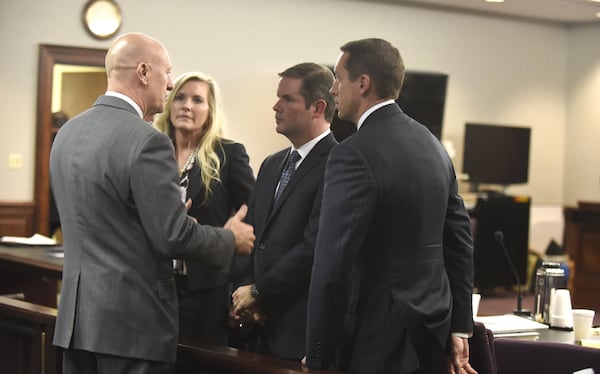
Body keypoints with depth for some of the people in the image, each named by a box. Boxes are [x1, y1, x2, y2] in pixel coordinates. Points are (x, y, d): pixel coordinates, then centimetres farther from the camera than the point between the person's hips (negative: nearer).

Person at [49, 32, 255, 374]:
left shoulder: (67, 132, 8)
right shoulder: (147, 141, -17)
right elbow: (174, 236, -16)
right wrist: (231, 239, 1)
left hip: (75, 313, 8)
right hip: (132, 320, -7)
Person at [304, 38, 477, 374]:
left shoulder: (354, 155, -17)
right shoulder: (432, 144, 8)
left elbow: (333, 265, -19)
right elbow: (460, 240, 12)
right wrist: (459, 328, 17)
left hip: (381, 344, -8)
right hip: (432, 339, 8)